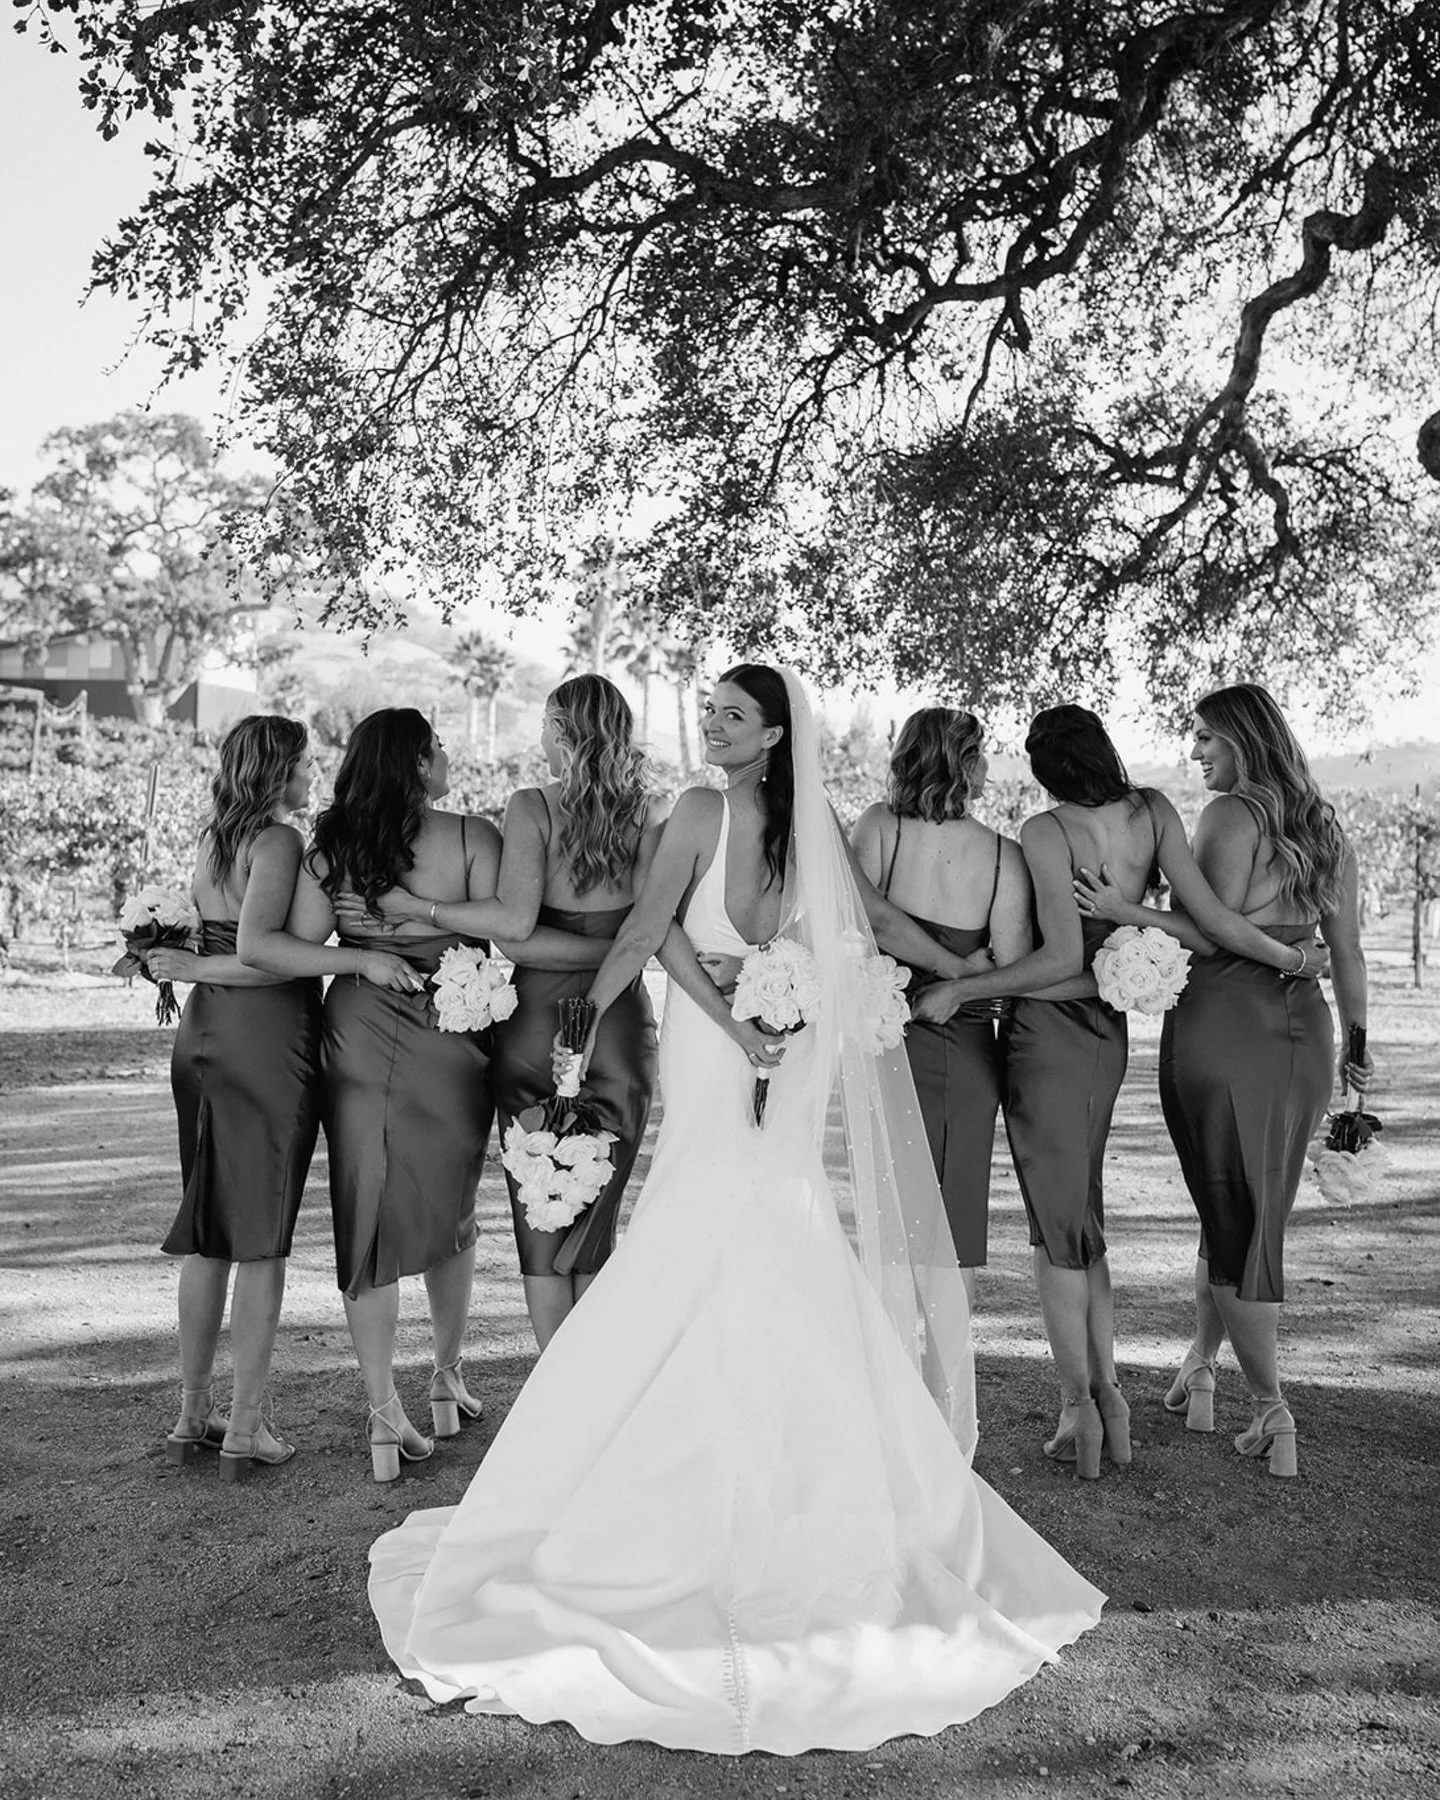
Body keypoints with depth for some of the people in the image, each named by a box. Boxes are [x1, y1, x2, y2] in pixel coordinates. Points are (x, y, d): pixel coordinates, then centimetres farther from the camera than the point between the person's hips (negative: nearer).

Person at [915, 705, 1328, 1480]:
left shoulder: (1045, 831, -14)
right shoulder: (1152, 811, 1)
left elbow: (1062, 957, -21)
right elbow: (1212, 916, -4)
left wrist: (958, 990, -16)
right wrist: (1294, 957, 9)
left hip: (1048, 1029, -6)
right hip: (1110, 1030, 6)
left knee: (1057, 1221, 4)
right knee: (1082, 1216, 17)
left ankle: (1078, 1405, 8)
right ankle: (1107, 1392, 20)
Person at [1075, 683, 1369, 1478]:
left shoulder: (1231, 814, -9)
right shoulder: (1324, 826, 13)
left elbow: (1214, 937, -15)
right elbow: (1347, 949, 14)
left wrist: (1132, 912, -15)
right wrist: (1356, 1043, 21)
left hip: (1225, 1021, -7)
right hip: (1305, 1030, 7)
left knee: (1229, 1214, 3)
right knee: (1256, 1214, 17)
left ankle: (1271, 1410, 5)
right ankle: (1198, 1368, 31)